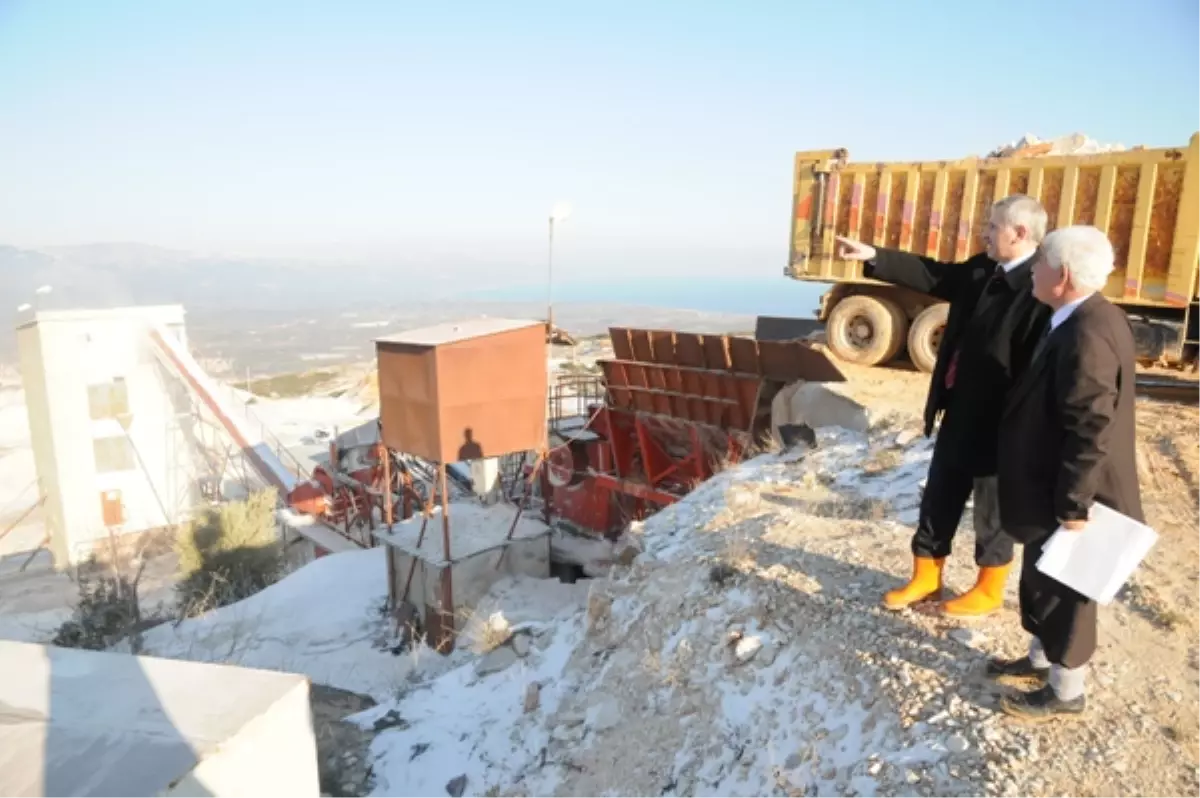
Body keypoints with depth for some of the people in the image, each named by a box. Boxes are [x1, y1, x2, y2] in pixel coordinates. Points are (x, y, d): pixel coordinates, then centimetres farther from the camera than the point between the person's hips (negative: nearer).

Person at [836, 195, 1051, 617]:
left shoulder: (1042, 289, -22)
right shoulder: (982, 269, 4)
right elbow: (935, 275, 17)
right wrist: (874, 256, 10)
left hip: (997, 424, -8)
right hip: (958, 413, 8)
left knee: (992, 509, 12)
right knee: (938, 499, 18)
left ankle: (988, 590, 32)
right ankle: (925, 577, 36)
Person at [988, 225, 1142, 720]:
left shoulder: (1087, 332, -27)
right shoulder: (1084, 319, 5)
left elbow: (1090, 431, -27)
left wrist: (1073, 507, -22)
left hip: (1067, 497, -10)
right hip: (1051, 487, 10)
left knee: (1063, 591, 8)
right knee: (1042, 581, 23)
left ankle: (1065, 690, 27)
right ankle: (1042, 659, 42)